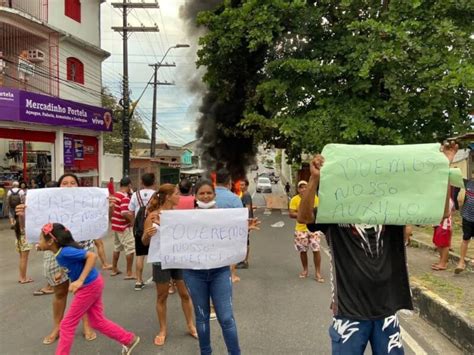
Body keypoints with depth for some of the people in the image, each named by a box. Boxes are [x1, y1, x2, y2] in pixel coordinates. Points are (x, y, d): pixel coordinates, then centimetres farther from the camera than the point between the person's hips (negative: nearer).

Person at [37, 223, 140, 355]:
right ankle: (129, 340, 27)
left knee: (67, 324, 4)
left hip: (89, 286, -9)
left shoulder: (65, 252, -27)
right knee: (97, 321, 17)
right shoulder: (60, 251, 0)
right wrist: (61, 272, 19)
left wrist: (80, 281, -33)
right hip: (93, 285, 9)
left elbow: (92, 256, -33)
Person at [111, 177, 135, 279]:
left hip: (115, 225, 9)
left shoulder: (115, 195, 7)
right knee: (130, 249, -2)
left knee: (117, 248, 21)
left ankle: (114, 269, 31)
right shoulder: (125, 197, -21)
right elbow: (124, 213, -30)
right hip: (124, 227, -9)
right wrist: (133, 219, -16)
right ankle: (129, 273, 0)